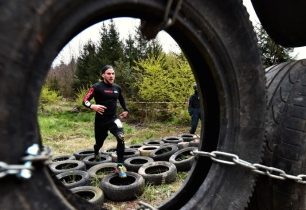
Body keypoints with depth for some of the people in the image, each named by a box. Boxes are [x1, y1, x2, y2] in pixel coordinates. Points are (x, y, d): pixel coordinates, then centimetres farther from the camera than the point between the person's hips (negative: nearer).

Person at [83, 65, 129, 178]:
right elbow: (85, 101, -14)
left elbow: (121, 99, 25)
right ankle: (96, 153, 55)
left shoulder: (117, 88, 4)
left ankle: (120, 166, -14)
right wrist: (93, 106, -33)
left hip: (113, 118, 2)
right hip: (101, 120, -2)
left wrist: (126, 110, 21)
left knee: (121, 137, -24)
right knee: (99, 143, 15)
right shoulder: (97, 87, -10)